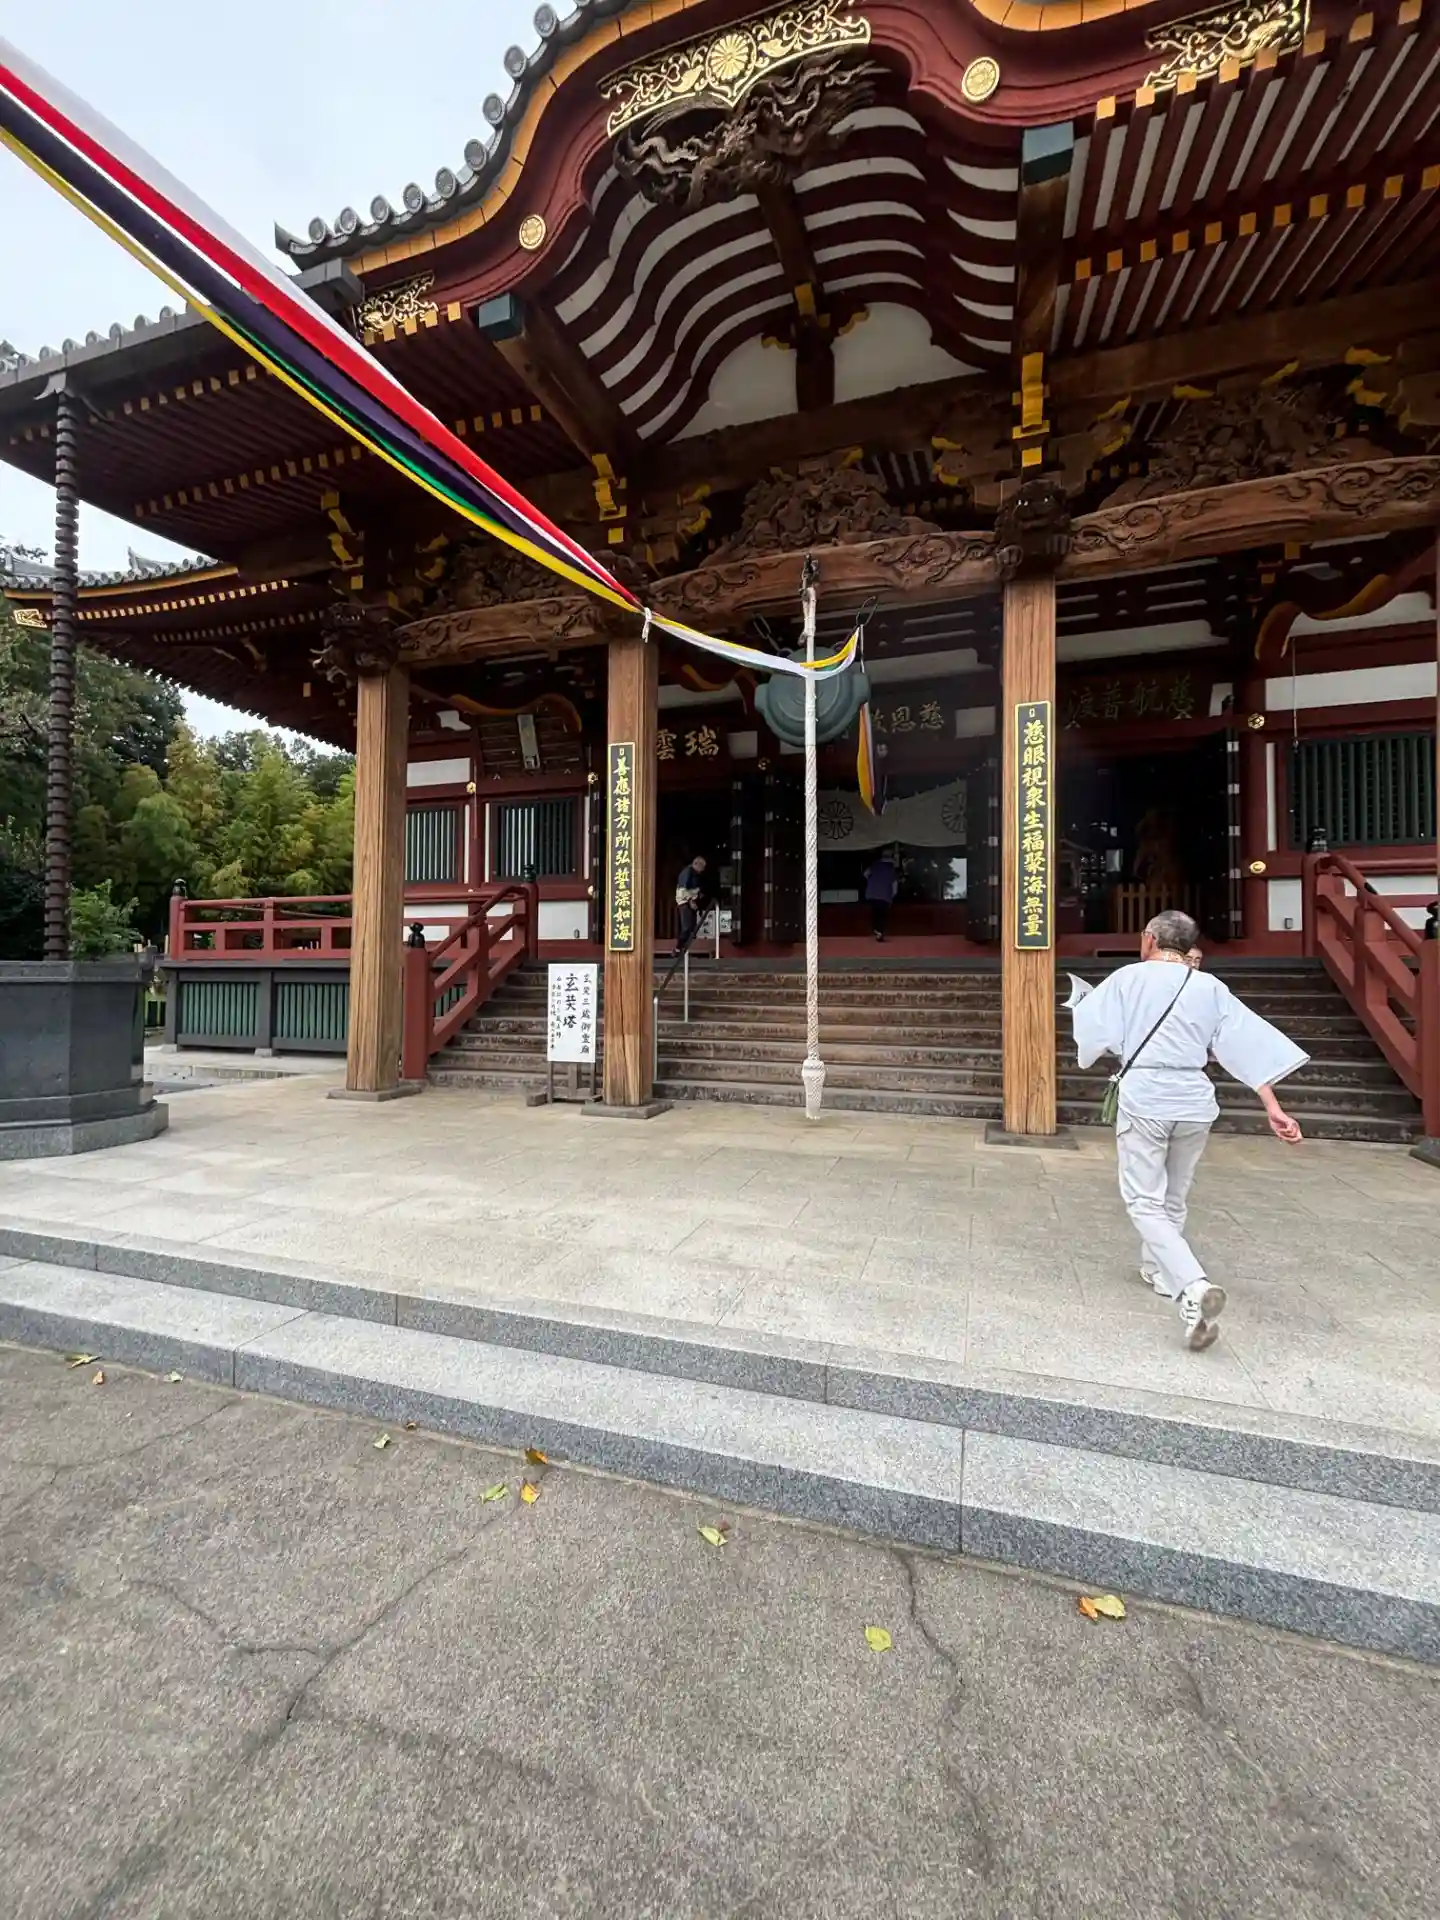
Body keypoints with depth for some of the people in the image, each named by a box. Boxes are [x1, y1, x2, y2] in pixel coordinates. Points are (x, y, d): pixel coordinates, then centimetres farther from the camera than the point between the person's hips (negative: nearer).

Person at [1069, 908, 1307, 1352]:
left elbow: (1092, 1029, -5)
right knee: (1173, 1198, 22)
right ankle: (1158, 1271, 38)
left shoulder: (1130, 978, -5)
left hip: (1144, 1101, -4)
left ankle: (1194, 1287, -21)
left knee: (1145, 1203, -1)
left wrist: (1080, 999, 17)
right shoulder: (1211, 987, 5)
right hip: (1194, 1103, 5)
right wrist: (1273, 1106, -1)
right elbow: (1248, 1044, 0)